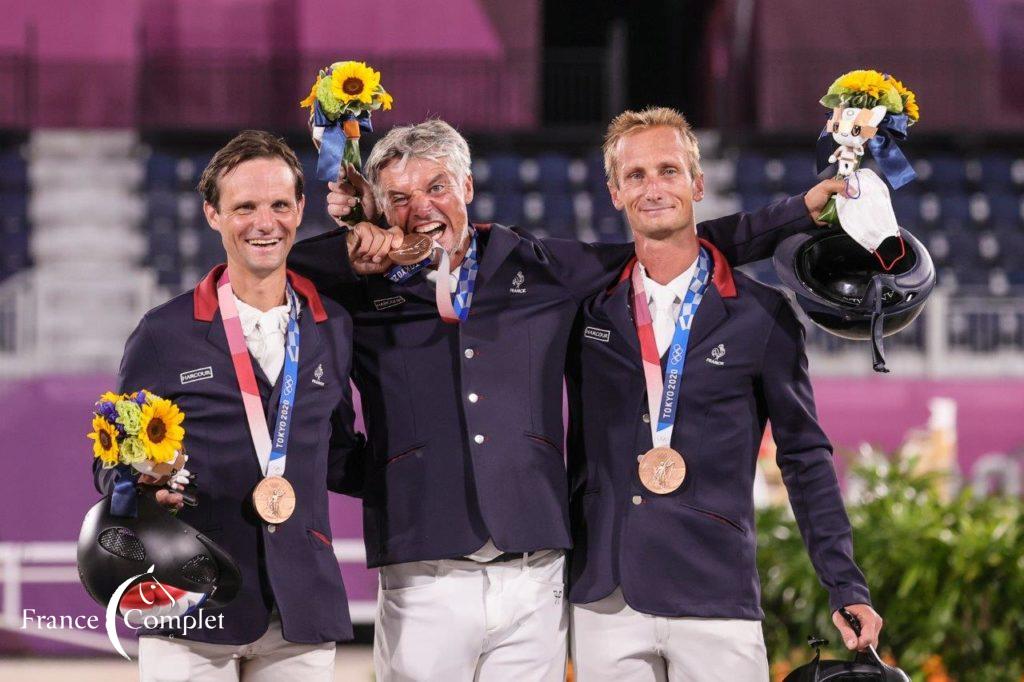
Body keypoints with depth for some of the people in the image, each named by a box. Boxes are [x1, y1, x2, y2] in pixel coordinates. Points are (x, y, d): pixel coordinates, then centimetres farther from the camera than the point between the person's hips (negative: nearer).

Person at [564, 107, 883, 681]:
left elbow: (805, 456, 6)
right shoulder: (590, 306, 9)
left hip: (716, 597, -2)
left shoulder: (762, 313, 3)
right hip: (604, 604, 2)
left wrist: (848, 588, 1)